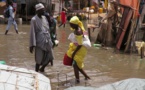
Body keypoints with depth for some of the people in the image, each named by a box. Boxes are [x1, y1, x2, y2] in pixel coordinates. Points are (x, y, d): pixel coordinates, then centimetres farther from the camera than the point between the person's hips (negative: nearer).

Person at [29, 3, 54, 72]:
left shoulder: (44, 18, 11)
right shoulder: (34, 20, -9)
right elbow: (32, 33, -12)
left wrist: (50, 40, 17)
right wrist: (32, 45, -15)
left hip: (47, 41, 7)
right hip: (40, 43, -7)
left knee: (50, 58, 10)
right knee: (39, 60, -1)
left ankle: (42, 69, 34)